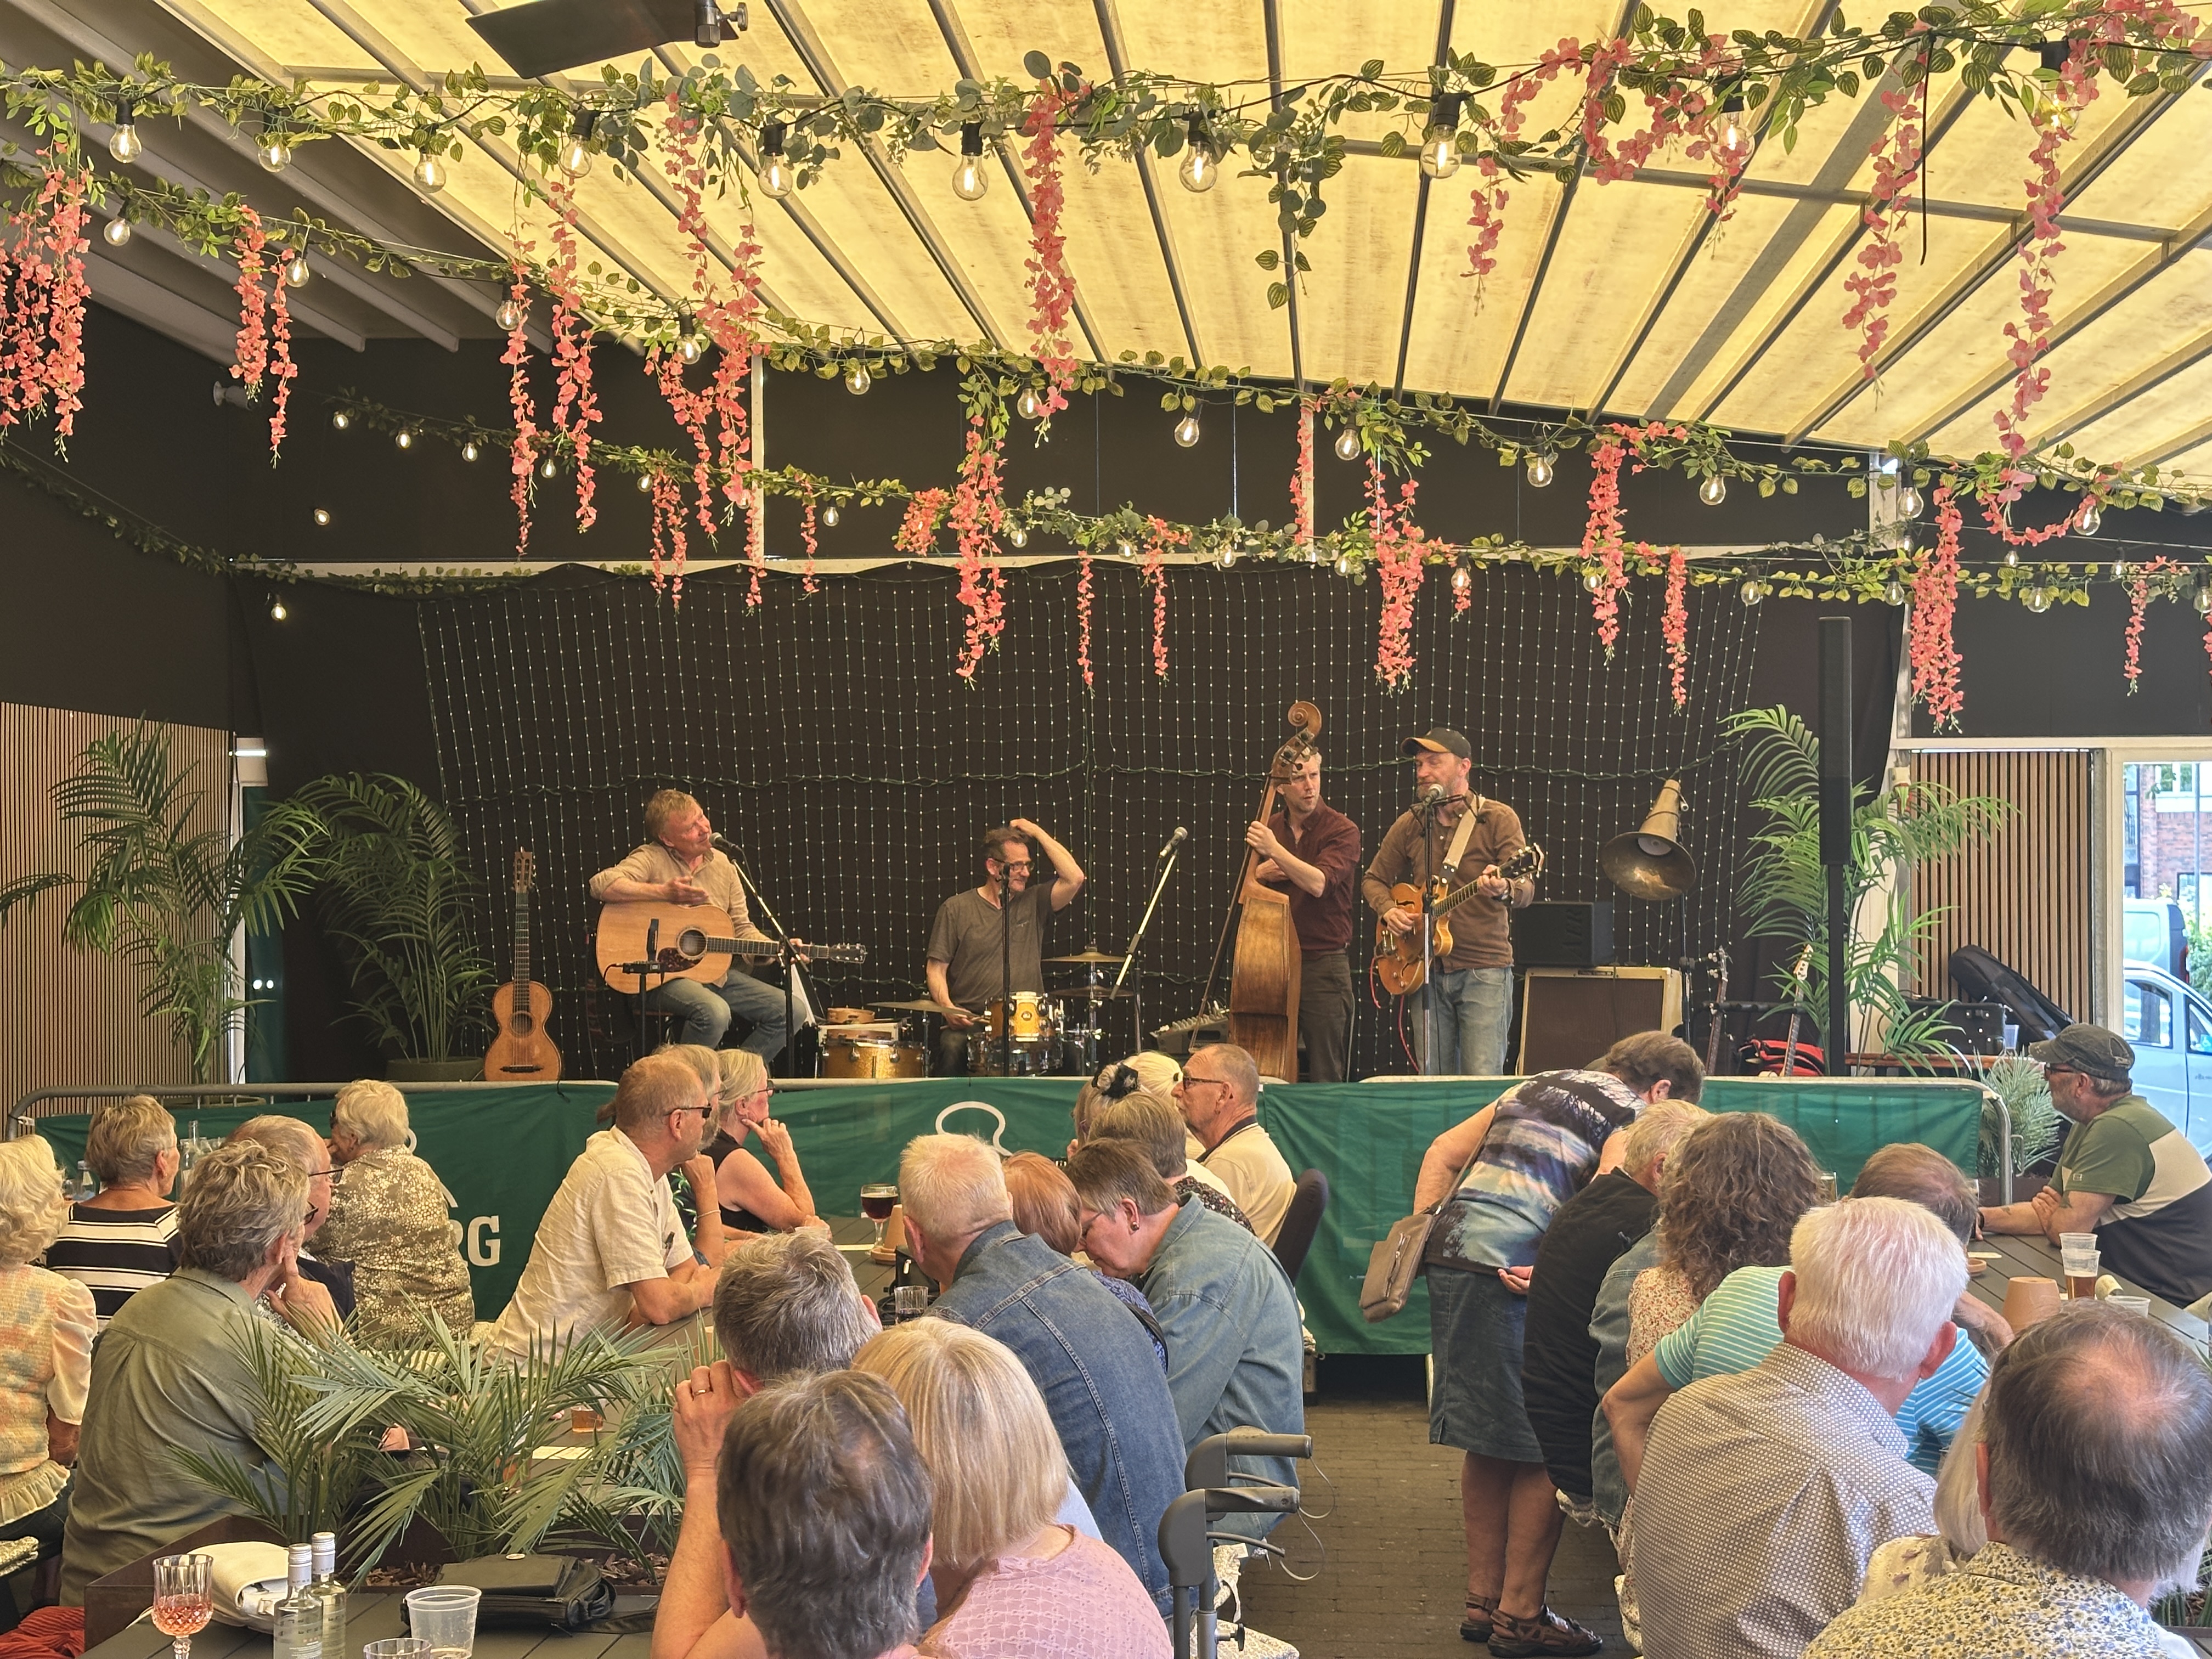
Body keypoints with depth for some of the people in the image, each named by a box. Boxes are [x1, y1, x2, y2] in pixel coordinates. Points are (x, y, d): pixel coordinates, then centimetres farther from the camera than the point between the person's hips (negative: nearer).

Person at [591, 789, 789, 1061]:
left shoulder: (723, 865, 11)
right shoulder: (652, 858, -6)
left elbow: (742, 929, 15)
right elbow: (601, 885, -23)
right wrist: (664, 892, -22)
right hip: (664, 975, -6)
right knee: (715, 1012, -35)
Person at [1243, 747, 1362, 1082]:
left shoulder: (1342, 830, -6)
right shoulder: (1268, 828, 11)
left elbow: (1318, 883, -22)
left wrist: (1275, 850, -31)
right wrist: (1260, 873, -1)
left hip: (1323, 967, -5)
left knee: (1325, 1078, -1)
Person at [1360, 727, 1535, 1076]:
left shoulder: (1498, 819, -3)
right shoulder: (1410, 824, 10)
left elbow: (1526, 888, -13)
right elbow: (1374, 880, 18)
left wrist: (1504, 890, -36)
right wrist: (1388, 910, -3)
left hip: (1485, 971, -4)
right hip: (1428, 970, 4)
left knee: (1482, 1083, -11)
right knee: (1432, 1084, 3)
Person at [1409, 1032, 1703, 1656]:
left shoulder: (1536, 1086, 25)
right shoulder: (1634, 1118, 3)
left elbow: (1443, 1152, 22)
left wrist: (1420, 1233, 16)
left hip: (1451, 1255, 8)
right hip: (1515, 1272, -8)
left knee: (1486, 1443, 17)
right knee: (1544, 1452, 2)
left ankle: (1482, 1601, 25)